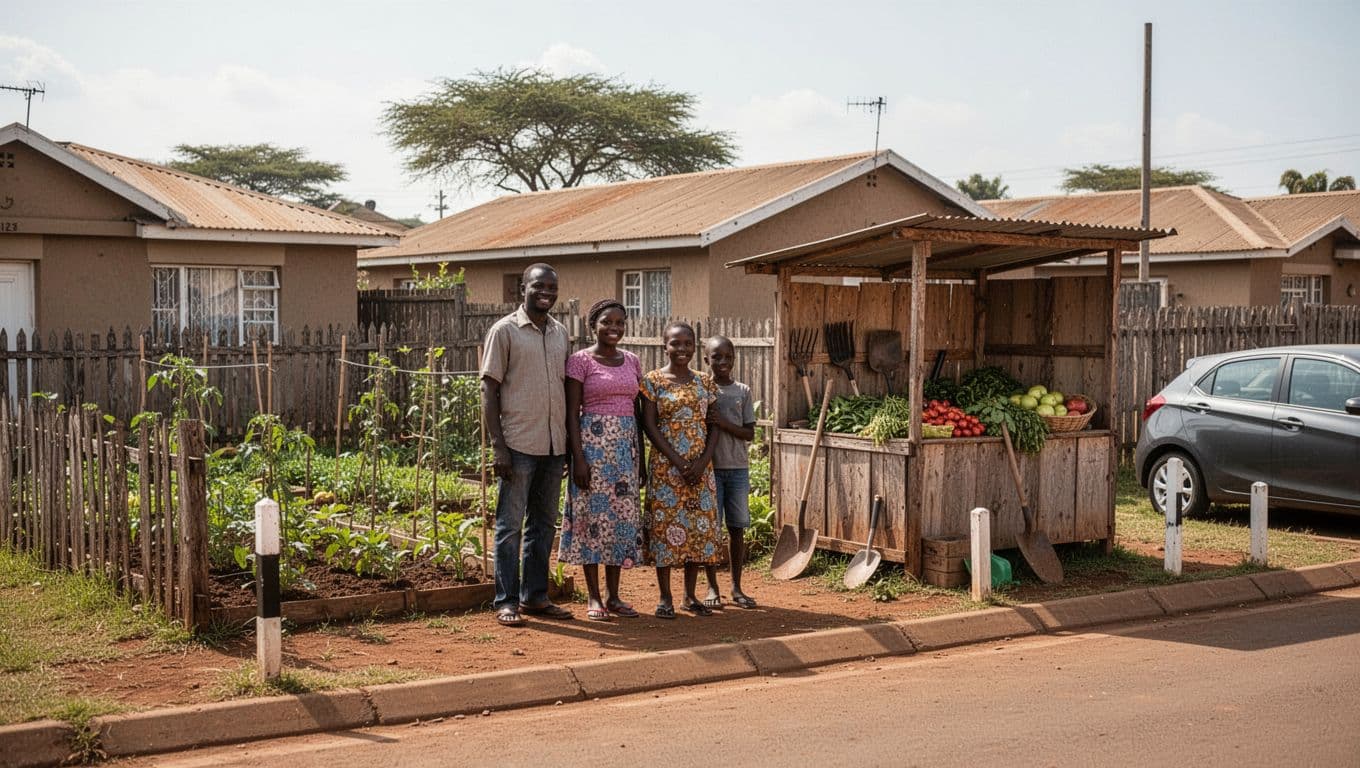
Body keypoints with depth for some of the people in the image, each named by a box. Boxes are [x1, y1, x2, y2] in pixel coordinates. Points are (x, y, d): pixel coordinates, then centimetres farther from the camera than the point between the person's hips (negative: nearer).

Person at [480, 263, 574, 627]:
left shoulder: (561, 334, 12)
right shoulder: (504, 331, -4)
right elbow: (489, 391, -7)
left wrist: (569, 444, 13)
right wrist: (498, 447, -13)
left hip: (554, 446, 6)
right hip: (519, 445, -6)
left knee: (543, 524, 11)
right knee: (510, 525, 0)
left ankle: (535, 596, 20)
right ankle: (506, 601, 6)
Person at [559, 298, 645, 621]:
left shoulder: (632, 361, 11)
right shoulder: (580, 361, -5)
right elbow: (571, 413, -7)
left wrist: (640, 457, 13)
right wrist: (578, 458, -15)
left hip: (626, 443, 5)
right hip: (593, 441, -5)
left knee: (622, 515, 6)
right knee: (593, 514, -2)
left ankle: (613, 595, 15)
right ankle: (594, 598, 6)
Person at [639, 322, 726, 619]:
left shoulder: (704, 382, 9)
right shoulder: (653, 380, -3)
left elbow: (712, 426, 8)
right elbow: (649, 426, -7)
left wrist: (703, 461, -8)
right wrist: (678, 461, -14)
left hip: (700, 466, 4)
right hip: (665, 465, -4)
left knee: (700, 526, 5)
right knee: (665, 524, -3)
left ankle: (690, 596, 16)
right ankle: (665, 598, 6)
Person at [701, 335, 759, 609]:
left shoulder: (742, 391, 6)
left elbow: (750, 433, 1)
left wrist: (723, 423, -13)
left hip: (738, 467, 2)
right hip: (710, 467, -2)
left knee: (737, 527, 5)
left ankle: (737, 587, 14)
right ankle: (712, 588, 9)